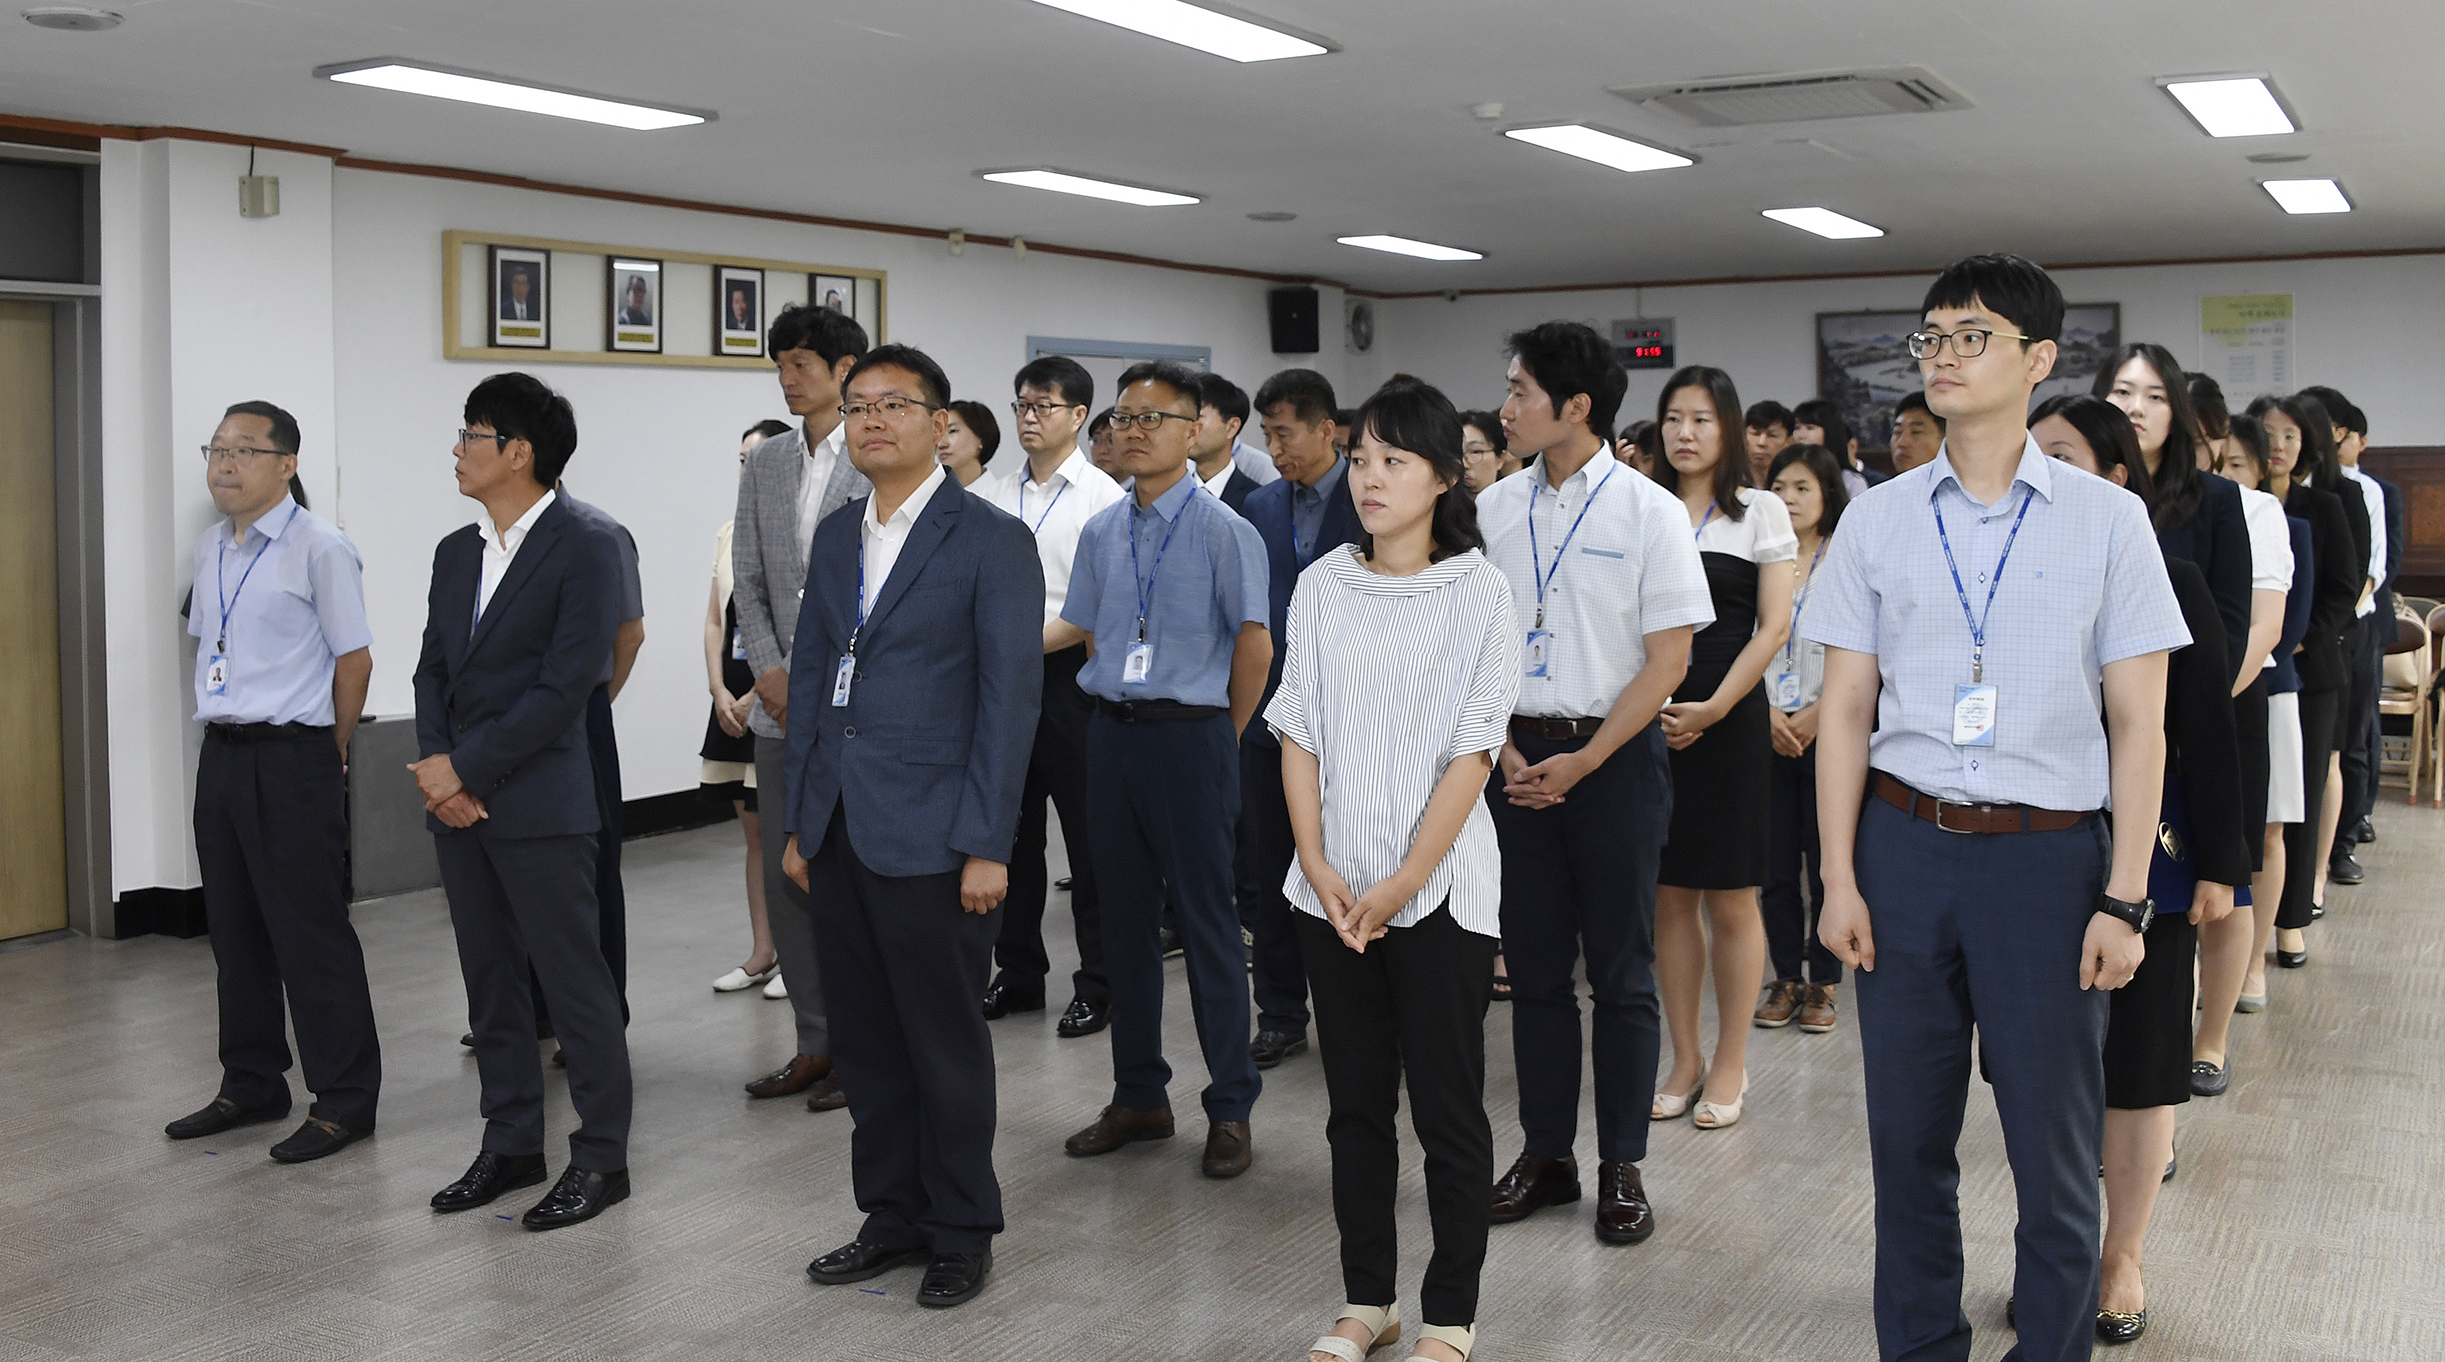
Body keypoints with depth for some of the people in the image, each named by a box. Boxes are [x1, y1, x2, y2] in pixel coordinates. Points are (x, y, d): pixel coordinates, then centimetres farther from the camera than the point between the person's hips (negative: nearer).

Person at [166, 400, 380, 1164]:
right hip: (221, 756, 8)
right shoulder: (210, 548, 11)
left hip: (291, 762, -8)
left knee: (310, 933, -2)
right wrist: (223, 731, 15)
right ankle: (251, 1086, 29)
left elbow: (354, 659, -9)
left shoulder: (319, 549, -12)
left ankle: (342, 1100, 8)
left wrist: (325, 755, -1)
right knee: (234, 928, 15)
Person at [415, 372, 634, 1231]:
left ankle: (601, 1157, 11)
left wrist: (466, 768, -14)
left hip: (541, 804, -7)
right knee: (490, 985, 14)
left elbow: (564, 686, -16)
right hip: (459, 805, 8)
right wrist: (435, 765, -4)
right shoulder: (456, 553, 13)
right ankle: (511, 1145, 26)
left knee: (574, 983, 0)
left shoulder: (584, 549, -10)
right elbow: (433, 670, 13)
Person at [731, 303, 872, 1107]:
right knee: (786, 875, 10)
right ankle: (816, 1044, 21)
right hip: (782, 705, 6)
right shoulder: (764, 465, 13)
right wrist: (770, 671, -2)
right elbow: (748, 581, 12)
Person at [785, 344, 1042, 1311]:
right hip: (840, 832, 6)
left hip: (930, 836, -6)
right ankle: (893, 1218, 28)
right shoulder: (835, 536, 13)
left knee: (945, 1043, 4)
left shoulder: (991, 540, -7)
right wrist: (799, 823, 12)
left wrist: (988, 846, -14)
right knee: (865, 1042, 13)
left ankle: (961, 1233, 20)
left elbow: (1009, 697, -11)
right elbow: (810, 679, 16)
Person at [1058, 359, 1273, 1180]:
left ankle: (1230, 1109, 10)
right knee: (1125, 921, 12)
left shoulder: (1222, 531, -8)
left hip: (1189, 736, -6)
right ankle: (1139, 1097, 24)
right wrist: (1122, 721, 12)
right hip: (1112, 736, 6)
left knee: (1207, 923, 0)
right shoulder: (1101, 532, 9)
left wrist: (1220, 740, 0)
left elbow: (1254, 644, -7)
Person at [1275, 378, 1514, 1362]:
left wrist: (1401, 883, -12)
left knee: (1448, 1111, 3)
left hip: (1439, 888, -4)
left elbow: (1473, 753, -9)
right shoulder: (1322, 586, 5)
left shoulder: (1478, 590, -6)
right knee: (1355, 1103, 12)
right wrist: (1318, 866, -5)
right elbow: (1298, 733, 5)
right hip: (1333, 887, 4)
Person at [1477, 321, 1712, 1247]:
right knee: (1534, 966, 10)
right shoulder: (1495, 510, 6)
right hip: (1518, 757, 4)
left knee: (1620, 972, 4)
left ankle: (1621, 1168, 15)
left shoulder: (1648, 511, -6)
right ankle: (1545, 1154, 21)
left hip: (1615, 758, -4)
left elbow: (1667, 660, -7)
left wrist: (1582, 761, -13)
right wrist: (1503, 749, -5)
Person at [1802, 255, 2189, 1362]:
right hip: (1905, 845, 2)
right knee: (1906, 1134, 11)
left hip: (2048, 855, -2)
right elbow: (1845, 709, 6)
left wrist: (2124, 898, -6)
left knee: (2054, 1144, 6)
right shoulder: (1877, 521, 5)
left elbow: (2138, 724, -1)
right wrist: (1840, 878, 0)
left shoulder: (2105, 521, 0)